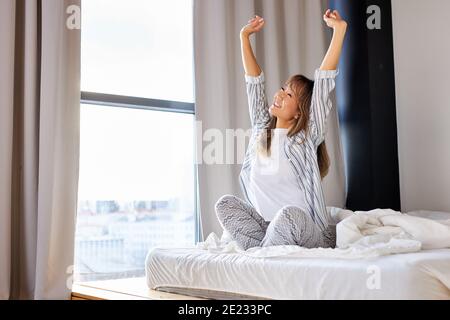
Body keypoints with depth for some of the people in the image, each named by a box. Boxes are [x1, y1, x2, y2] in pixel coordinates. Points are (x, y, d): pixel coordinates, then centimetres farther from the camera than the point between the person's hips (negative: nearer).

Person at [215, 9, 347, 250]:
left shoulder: (307, 136, -8)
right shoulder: (262, 128, 6)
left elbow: (324, 80, -15)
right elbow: (254, 81, 12)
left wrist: (339, 30, -19)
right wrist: (244, 37, 14)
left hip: (312, 238, -6)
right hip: (267, 226, 6)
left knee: (289, 213, -38)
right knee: (225, 203, -9)